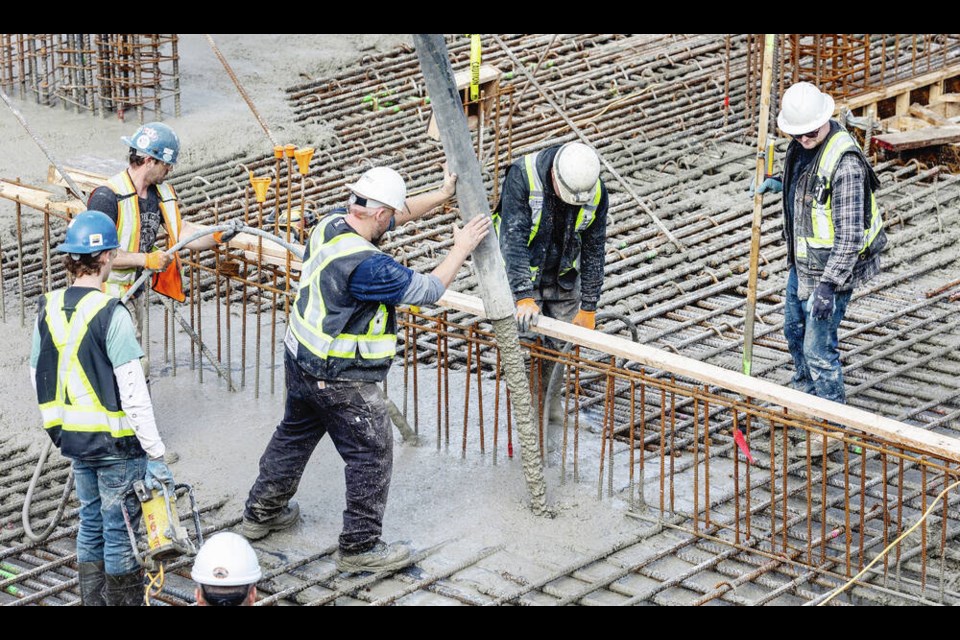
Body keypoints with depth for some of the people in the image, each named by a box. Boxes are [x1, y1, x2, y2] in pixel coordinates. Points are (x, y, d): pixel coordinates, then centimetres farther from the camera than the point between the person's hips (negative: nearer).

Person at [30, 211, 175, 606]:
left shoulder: (48, 310, 0)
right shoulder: (111, 315, -20)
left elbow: (38, 379, 9)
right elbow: (133, 392, -21)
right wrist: (155, 453, -17)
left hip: (73, 438, 7)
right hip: (116, 441, -7)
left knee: (91, 525, 19)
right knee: (121, 532, 4)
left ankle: (93, 601, 27)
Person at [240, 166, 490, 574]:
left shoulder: (330, 225, -4)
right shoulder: (365, 265, -30)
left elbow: (397, 215, 12)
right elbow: (427, 289, -19)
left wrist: (443, 194, 15)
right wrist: (461, 249, -6)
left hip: (301, 359, 9)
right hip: (342, 381, -9)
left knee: (295, 434, 27)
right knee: (372, 455, 6)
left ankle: (261, 513, 42)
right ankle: (360, 547, 15)